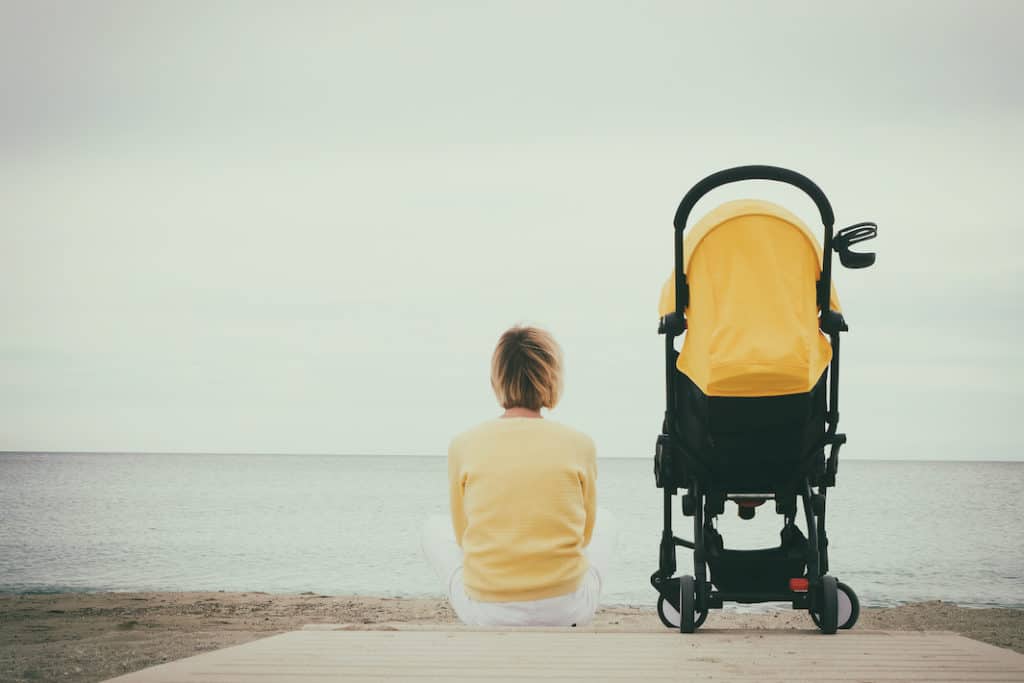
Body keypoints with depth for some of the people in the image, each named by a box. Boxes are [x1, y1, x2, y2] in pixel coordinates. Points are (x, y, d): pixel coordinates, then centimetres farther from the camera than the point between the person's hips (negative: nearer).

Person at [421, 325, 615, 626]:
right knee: (602, 521, 32)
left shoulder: (463, 445, -5)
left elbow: (463, 536, 8)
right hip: (567, 610, 0)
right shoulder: (579, 444, -5)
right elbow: (584, 534, 9)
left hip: (487, 614, 0)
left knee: (434, 528, 30)